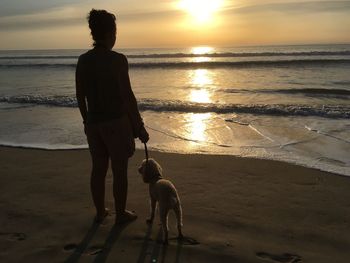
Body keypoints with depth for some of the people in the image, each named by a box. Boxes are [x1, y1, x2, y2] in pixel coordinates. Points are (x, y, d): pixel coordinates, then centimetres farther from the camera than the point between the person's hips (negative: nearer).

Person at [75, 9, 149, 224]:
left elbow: (80, 95, 8)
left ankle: (100, 212, 29)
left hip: (94, 123, 6)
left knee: (99, 168, 16)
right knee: (120, 170, 7)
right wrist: (140, 127, -9)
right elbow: (127, 96, -17)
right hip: (116, 122, -6)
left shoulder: (83, 60, 3)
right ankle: (121, 214, 20)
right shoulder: (117, 59, -16)